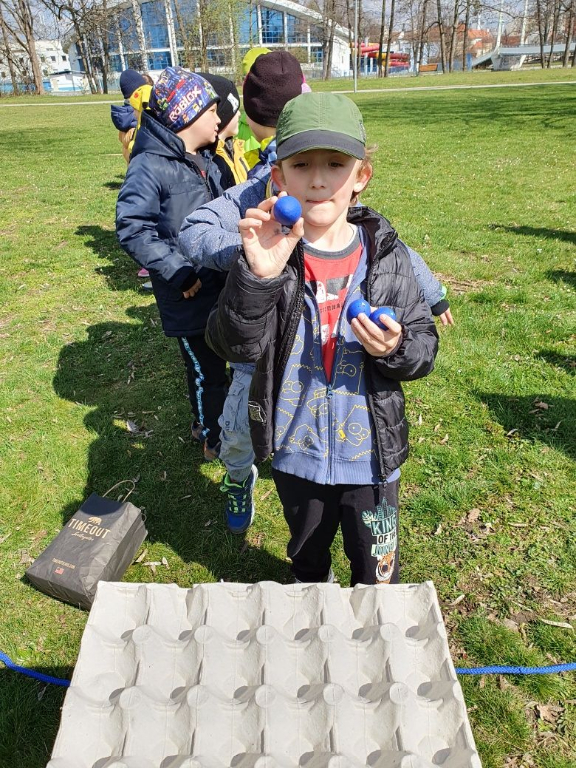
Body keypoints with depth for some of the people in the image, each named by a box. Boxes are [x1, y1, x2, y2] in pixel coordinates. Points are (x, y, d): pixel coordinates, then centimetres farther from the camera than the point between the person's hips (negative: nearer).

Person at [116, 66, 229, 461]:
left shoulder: (205, 160, 10)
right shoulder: (151, 166, -17)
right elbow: (132, 228, -20)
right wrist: (180, 273, -23)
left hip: (220, 285, 8)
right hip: (189, 295, -8)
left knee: (216, 361, 20)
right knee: (208, 372, 6)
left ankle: (205, 421, 44)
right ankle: (215, 441, 28)